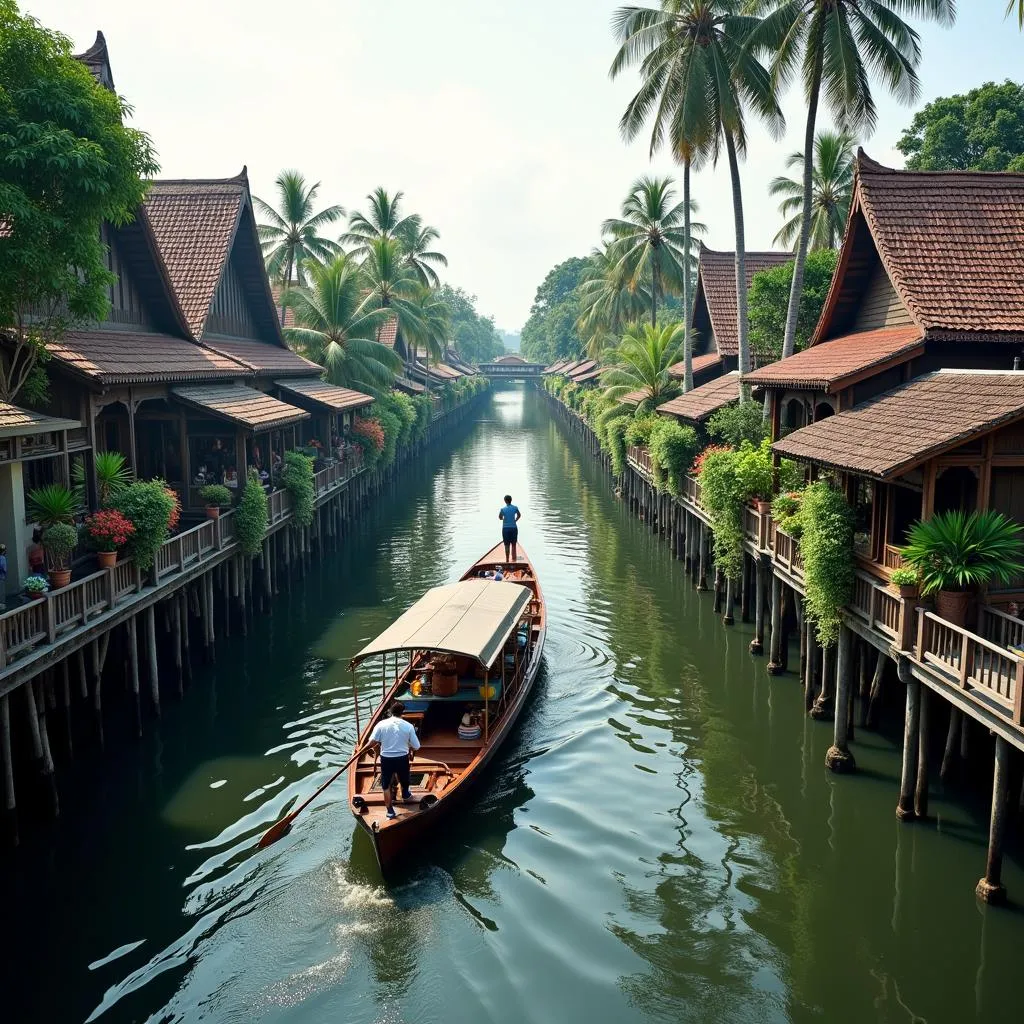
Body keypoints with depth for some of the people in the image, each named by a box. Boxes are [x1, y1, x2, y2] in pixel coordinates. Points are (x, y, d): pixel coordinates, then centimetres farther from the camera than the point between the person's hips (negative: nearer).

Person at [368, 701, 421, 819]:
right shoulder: (408, 726, -10)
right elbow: (416, 746, -7)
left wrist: (378, 746, 8)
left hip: (386, 759, 0)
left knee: (386, 786, 15)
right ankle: (405, 795, 54)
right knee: (404, 779, 28)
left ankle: (390, 811, 17)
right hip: (402, 758, 1)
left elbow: (372, 743, -14)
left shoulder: (382, 724, -11)